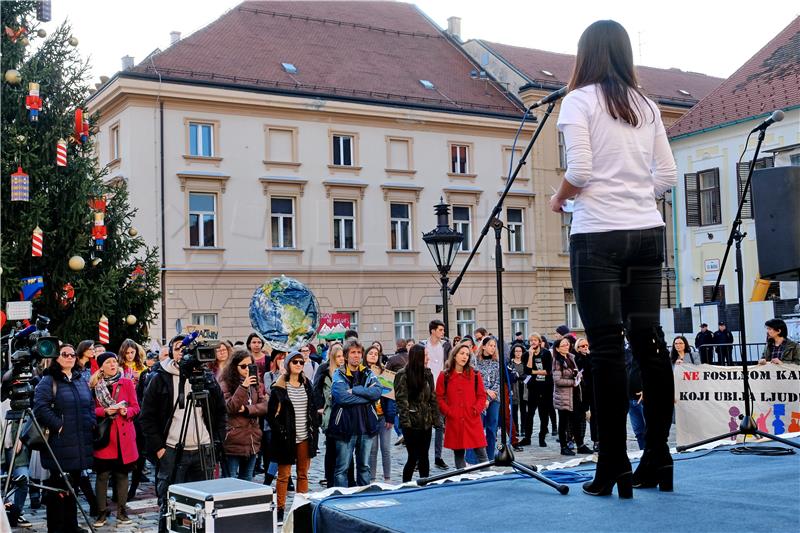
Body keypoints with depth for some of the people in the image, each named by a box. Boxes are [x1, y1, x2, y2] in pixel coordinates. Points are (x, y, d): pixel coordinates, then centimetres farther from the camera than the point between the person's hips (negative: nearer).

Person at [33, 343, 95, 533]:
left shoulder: (81, 380, 16)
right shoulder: (49, 381, -5)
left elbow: (91, 404, 21)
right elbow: (40, 407, -16)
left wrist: (91, 423, 7)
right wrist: (58, 425, -16)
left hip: (80, 445, 6)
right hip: (60, 444, -6)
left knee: (72, 485, 14)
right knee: (58, 487, -1)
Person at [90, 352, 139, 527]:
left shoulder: (127, 383, 6)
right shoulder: (95, 385, 4)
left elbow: (135, 407, 5)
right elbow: (91, 409, 2)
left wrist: (127, 411, -15)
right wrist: (105, 411, -15)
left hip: (124, 435, 1)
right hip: (103, 434, -1)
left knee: (122, 473, 6)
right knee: (102, 475, -1)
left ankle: (121, 511, 15)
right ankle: (102, 512, 9)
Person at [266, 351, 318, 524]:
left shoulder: (306, 384, 9)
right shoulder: (279, 387, -7)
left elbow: (313, 409, 15)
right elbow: (271, 414, -7)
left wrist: (313, 430, 7)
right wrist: (281, 432, -12)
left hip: (305, 438, 5)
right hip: (287, 438, -5)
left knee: (303, 474, 10)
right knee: (284, 475, 1)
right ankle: (280, 510, 8)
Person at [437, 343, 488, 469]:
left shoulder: (475, 375, 6)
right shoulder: (444, 376, 3)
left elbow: (482, 395, 7)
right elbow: (439, 397, 5)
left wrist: (476, 409, -7)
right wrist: (447, 411, -7)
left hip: (473, 420, 0)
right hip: (454, 422, 0)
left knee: (481, 453, -2)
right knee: (458, 454, 7)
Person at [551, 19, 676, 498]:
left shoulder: (580, 100, -1)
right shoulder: (647, 105, 13)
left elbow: (579, 170, -11)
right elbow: (668, 177, 10)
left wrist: (559, 199, 8)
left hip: (599, 234, -5)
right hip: (648, 232, 5)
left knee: (607, 346, -5)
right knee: (649, 339, 7)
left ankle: (614, 467, -3)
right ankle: (658, 459, 11)